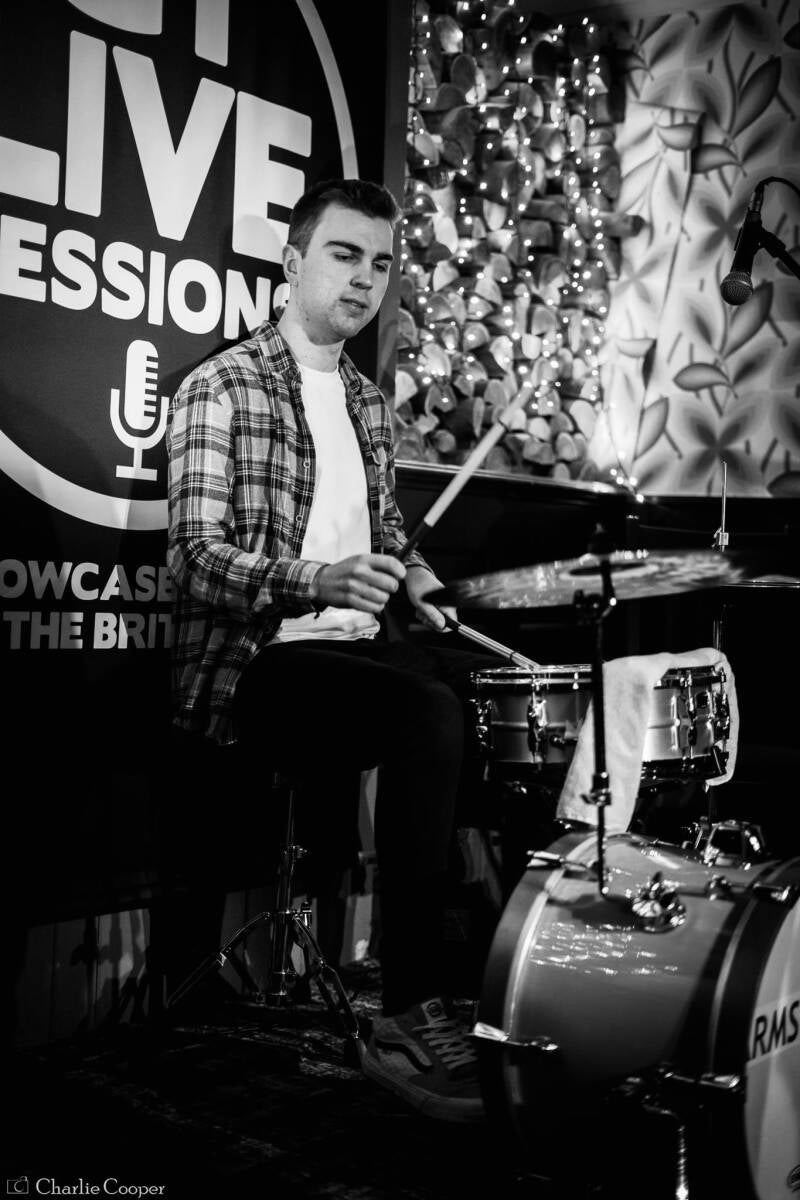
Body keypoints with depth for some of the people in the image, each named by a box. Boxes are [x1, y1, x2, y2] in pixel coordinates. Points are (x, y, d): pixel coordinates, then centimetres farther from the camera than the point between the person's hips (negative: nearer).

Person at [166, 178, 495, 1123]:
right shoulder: (220, 389, -6)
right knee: (429, 715, -32)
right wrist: (317, 581, -34)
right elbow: (197, 556, -17)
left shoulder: (368, 404, 17)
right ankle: (408, 1020, -25)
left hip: (354, 649, 7)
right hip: (251, 660, -7)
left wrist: (408, 576, 3)